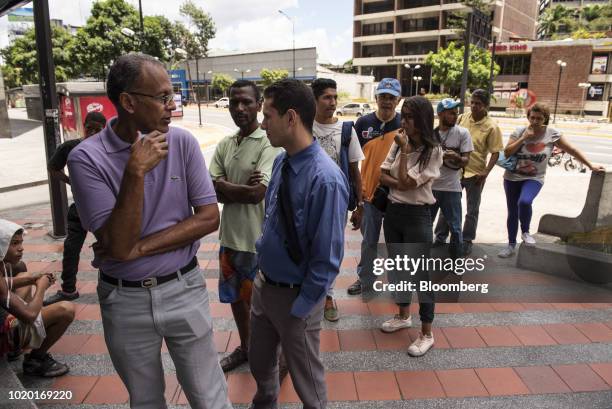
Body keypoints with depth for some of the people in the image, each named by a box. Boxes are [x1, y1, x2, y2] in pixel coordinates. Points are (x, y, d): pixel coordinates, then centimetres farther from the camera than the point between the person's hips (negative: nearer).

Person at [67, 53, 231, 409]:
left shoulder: (183, 142, -8)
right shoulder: (87, 158, -14)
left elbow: (209, 218, -10)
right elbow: (118, 245, -19)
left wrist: (138, 248, -16)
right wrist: (136, 171, -28)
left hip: (184, 289, 0)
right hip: (125, 300, 0)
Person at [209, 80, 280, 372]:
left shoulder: (269, 145, -15)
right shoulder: (224, 145, 5)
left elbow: (257, 194, -24)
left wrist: (222, 185, -10)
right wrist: (242, 189, -17)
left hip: (259, 239, -6)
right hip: (230, 236, 7)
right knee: (235, 296, 21)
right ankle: (245, 347, 44)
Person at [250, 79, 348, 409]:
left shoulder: (325, 180, -29)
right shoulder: (281, 161, -5)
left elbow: (327, 258, -23)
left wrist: (300, 307, -15)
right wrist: (263, 252, 11)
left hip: (295, 295, -7)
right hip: (263, 282, 7)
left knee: (305, 375, 19)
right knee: (259, 361, 29)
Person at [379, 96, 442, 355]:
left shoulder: (433, 150, -14)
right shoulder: (398, 142, 4)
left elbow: (405, 182, -19)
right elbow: (382, 176, 0)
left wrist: (404, 150, -15)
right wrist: (402, 184, -17)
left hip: (416, 216, -7)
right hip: (393, 211, 7)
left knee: (419, 275, 0)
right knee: (396, 268, 18)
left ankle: (426, 334, 16)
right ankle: (403, 315, 40)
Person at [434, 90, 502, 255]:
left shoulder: (491, 126, -11)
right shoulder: (462, 118, 0)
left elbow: (495, 152, -11)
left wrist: (486, 172, -19)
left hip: (475, 174, -3)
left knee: (472, 211, 10)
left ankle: (467, 241, 25)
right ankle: (440, 237, 26)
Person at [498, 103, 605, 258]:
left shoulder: (552, 134, -6)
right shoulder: (519, 131, -5)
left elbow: (572, 150, 1)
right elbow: (506, 153, -12)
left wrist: (591, 166, 1)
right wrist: (524, 138, -19)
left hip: (534, 178, -2)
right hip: (512, 178, 2)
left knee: (525, 202, -32)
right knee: (512, 212, 9)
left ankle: (525, 232, -3)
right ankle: (511, 245, 26)